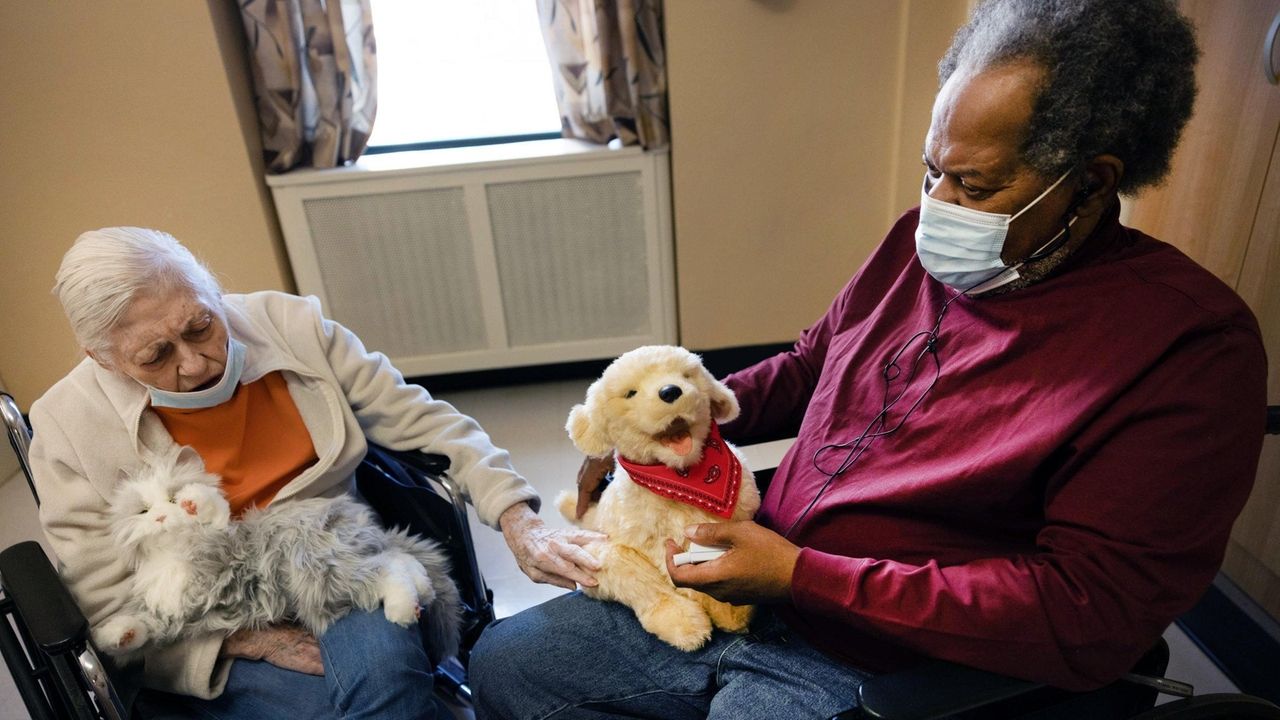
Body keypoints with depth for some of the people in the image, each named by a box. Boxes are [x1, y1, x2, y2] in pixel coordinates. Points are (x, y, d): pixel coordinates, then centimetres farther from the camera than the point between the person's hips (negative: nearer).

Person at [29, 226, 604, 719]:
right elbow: (108, 611, -6)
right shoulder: (67, 427, -8)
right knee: (377, 671, -31)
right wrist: (253, 641, -20)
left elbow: (424, 421, -3)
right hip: (205, 648, -2)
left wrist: (518, 522, -14)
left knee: (380, 657, -31)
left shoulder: (292, 325, -6)